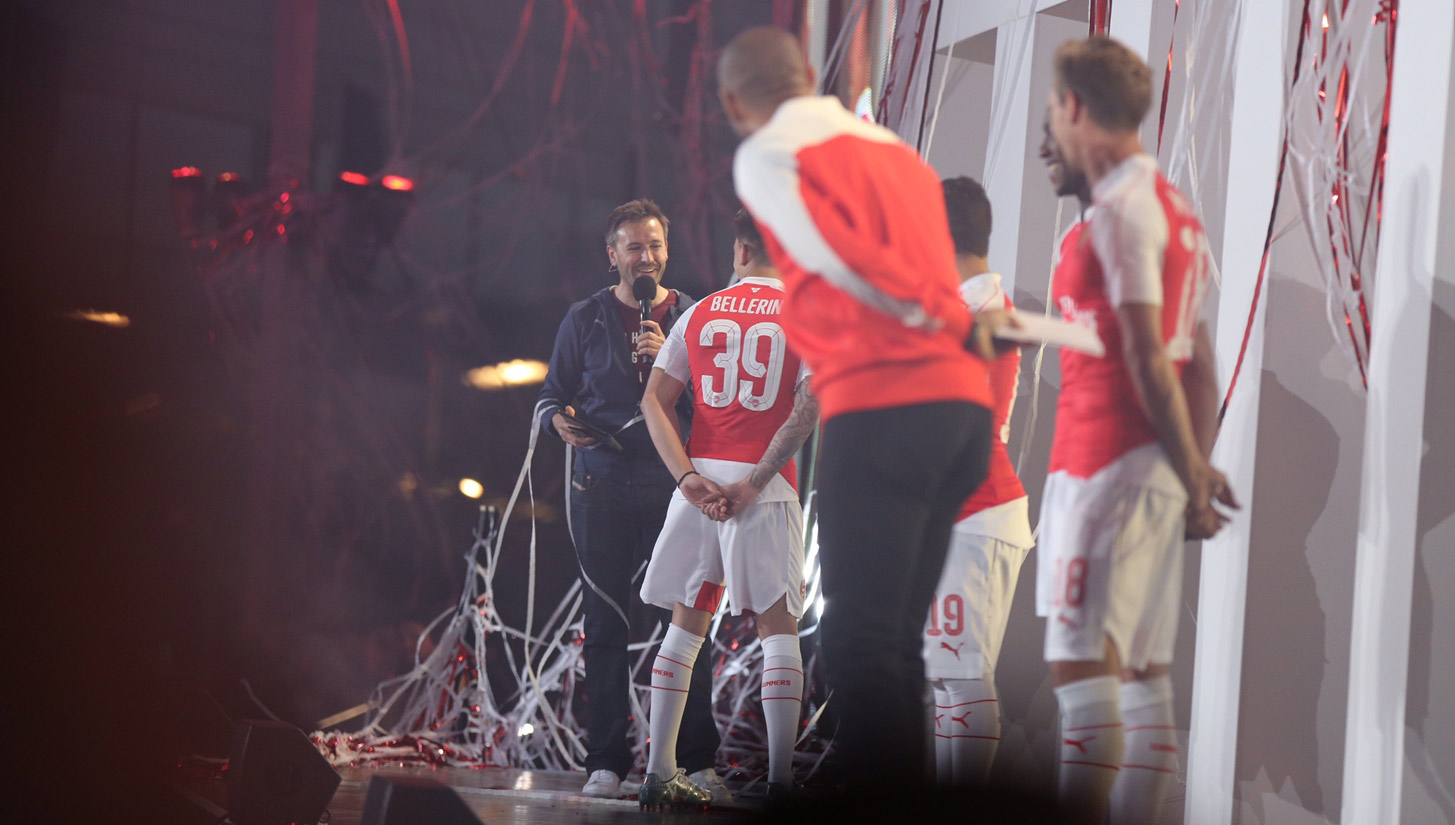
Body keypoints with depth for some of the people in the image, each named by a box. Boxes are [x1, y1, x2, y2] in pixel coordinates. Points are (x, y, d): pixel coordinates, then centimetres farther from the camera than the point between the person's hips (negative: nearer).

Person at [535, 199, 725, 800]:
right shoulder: (586, 319, 12)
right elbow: (550, 395, 16)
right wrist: (559, 419, -6)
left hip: (674, 484, 0)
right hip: (602, 485, 1)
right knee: (604, 625, 0)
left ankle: (697, 760, 1)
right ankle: (606, 762, 3)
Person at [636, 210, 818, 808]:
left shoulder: (699, 314, 10)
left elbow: (655, 403, 4)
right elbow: (810, 405, -13)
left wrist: (688, 478, -4)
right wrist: (754, 483, -13)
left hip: (698, 483, 3)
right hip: (765, 489, -3)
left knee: (685, 625, 12)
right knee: (778, 627, 1)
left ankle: (658, 774, 12)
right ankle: (780, 781, -6)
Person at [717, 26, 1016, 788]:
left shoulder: (765, 157, 3)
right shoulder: (893, 150, 26)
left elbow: (843, 260, -10)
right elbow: (932, 277, 18)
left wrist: (953, 322, -3)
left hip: (881, 409, -7)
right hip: (962, 402, 8)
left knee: (861, 642, -9)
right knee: (894, 640, 13)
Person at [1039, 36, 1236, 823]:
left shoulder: (1121, 210, -12)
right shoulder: (1174, 208, 18)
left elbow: (1148, 360, -17)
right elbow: (1197, 364, 17)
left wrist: (1190, 472, -17)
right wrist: (1197, 469, 15)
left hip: (1105, 462, -10)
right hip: (1156, 468, 10)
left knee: (1081, 664, -11)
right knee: (1142, 671, 9)